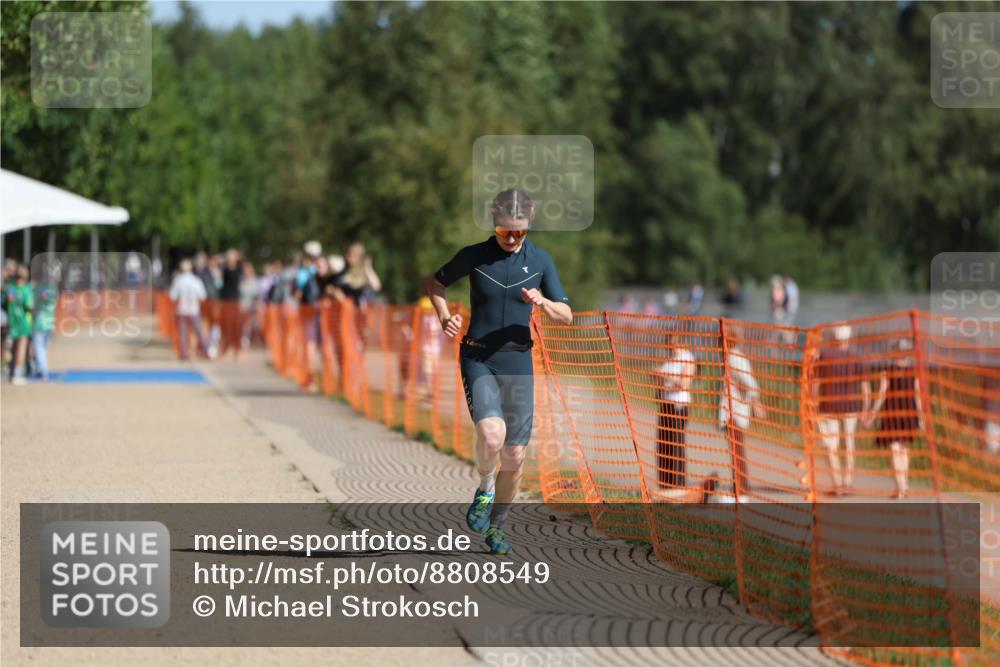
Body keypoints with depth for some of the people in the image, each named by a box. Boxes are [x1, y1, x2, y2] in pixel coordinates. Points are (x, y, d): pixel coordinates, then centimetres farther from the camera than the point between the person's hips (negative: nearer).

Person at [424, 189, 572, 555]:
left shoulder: (540, 260, 2)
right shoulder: (473, 256, -3)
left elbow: (566, 316, 5)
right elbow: (433, 284, 12)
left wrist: (543, 303, -17)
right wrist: (444, 317, -5)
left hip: (518, 362, 3)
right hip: (478, 358, -3)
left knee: (514, 456, 5)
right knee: (492, 433, -27)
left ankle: (496, 526, 25)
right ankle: (485, 490, 3)